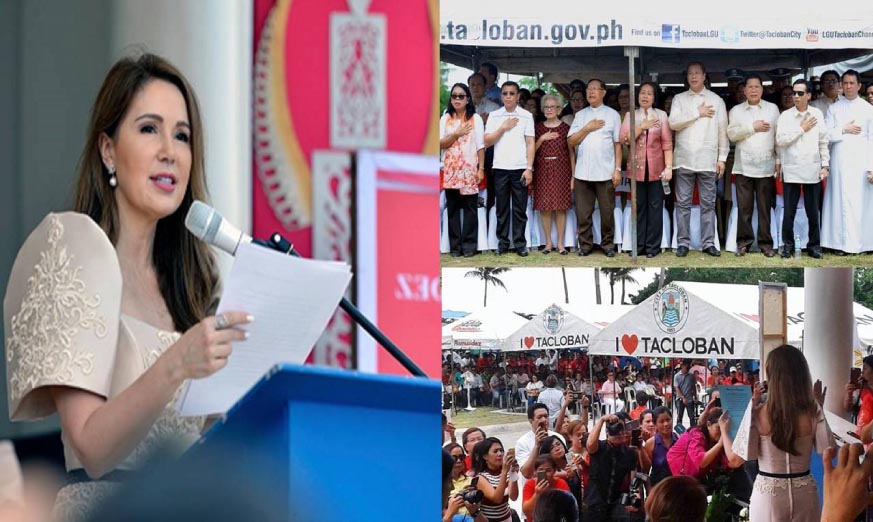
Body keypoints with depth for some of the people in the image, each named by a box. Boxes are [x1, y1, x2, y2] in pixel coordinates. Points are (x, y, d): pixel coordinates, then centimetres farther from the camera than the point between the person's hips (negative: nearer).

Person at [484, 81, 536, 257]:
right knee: (502, 208, 4)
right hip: (500, 168, 1)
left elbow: (530, 143, 1)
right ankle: (502, 242, 9)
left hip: (520, 168, -1)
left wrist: (529, 168, -6)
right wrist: (503, 128, -9)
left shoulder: (526, 116, 3)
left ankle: (520, 243, 5)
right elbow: (487, 142, 3)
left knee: (520, 209, 1)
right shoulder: (494, 116, 7)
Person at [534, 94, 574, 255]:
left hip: (561, 171, -1)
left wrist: (573, 175, 1)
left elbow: (571, 153, 5)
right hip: (542, 171, 1)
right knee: (544, 207, -1)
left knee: (561, 207, -3)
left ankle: (560, 243, 4)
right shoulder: (537, 128, 9)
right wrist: (542, 139, -10)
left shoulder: (566, 128, 4)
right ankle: (548, 242, 7)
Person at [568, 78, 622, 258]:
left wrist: (618, 169, -2)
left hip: (605, 173, -2)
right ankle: (585, 244, 11)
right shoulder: (580, 115, 12)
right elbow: (571, 142, 6)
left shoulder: (612, 115, 6)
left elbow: (618, 144, 3)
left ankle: (608, 244, 11)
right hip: (582, 173, 2)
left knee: (607, 212, 1)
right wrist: (587, 128, -6)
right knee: (583, 212, 3)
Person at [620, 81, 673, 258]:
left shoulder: (661, 115, 3)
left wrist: (669, 167, -10)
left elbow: (667, 143, -2)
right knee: (639, 206, 5)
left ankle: (653, 245, 5)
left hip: (656, 168, -1)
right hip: (637, 168, 1)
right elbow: (624, 138, -5)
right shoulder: (631, 116, 8)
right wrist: (642, 127, -13)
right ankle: (639, 244, 11)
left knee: (655, 206, 0)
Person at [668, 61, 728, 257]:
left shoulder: (716, 100, 8)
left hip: (708, 160, 0)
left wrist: (722, 158, 2)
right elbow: (673, 123, -7)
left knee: (708, 204, 3)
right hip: (684, 159, 0)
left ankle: (708, 243, 7)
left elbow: (723, 131, 7)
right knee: (683, 204, 1)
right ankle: (683, 243, 5)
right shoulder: (679, 99, 8)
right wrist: (697, 114, -8)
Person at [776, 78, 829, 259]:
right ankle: (788, 245, 12)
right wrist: (801, 129, -8)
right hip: (791, 171, -1)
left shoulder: (817, 115, 6)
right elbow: (780, 140, -9)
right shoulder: (785, 116, 1)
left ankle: (814, 245, 15)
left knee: (813, 212, 5)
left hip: (813, 171, 1)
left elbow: (823, 142, 9)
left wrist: (825, 165, 4)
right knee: (789, 212, 1)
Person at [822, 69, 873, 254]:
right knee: (841, 201, -1)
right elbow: (827, 135, 3)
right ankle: (841, 243, 1)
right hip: (840, 161, 1)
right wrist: (845, 130, -9)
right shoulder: (834, 108, 9)